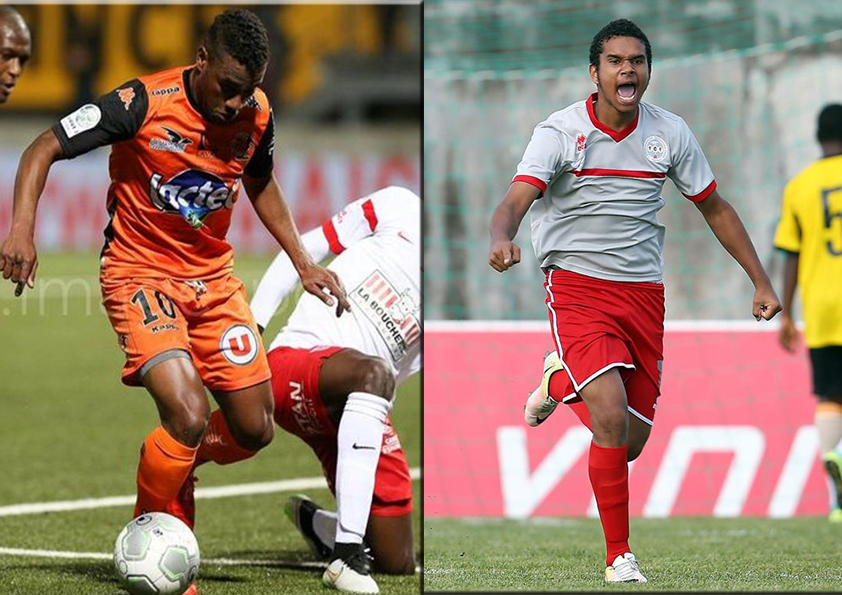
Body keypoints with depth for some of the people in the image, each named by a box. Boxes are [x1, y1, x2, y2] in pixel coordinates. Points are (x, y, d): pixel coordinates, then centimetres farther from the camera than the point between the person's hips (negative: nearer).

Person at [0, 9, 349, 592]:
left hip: (213, 275, 6)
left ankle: (173, 463, 36)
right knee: (189, 415, -25)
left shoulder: (257, 114, -5)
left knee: (254, 431, 3)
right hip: (140, 274, -6)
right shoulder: (144, 104, -21)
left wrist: (302, 261, 12)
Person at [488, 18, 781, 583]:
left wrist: (762, 281, 12)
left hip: (643, 293, 4)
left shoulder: (671, 133, 2)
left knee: (630, 443, 4)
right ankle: (619, 557, -8)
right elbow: (516, 200, -23)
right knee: (611, 415, -23)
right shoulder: (560, 132, -10)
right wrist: (502, 238, -46)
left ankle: (561, 381, 36)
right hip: (577, 287, -4)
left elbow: (715, 208, 14)